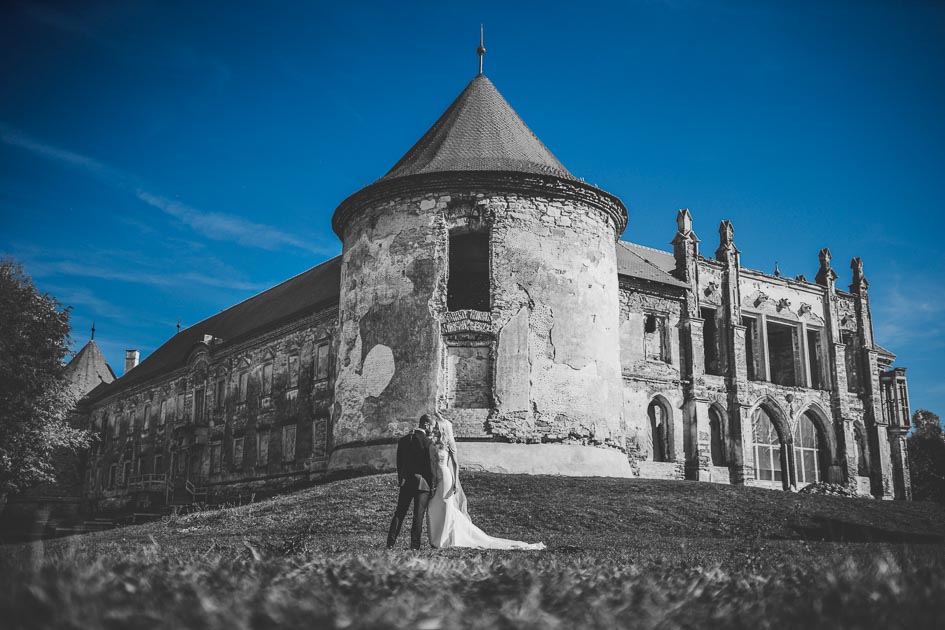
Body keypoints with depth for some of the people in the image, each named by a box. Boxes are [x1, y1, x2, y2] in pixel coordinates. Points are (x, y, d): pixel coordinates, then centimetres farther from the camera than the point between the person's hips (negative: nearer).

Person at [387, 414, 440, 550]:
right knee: (418, 516, 3)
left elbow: (399, 462, 11)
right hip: (422, 483, -5)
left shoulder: (403, 440, 4)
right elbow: (432, 466, -12)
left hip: (405, 482, 5)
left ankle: (390, 543, 10)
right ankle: (414, 545, 6)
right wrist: (433, 485, -2)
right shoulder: (428, 443, -14)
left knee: (399, 513, 11)